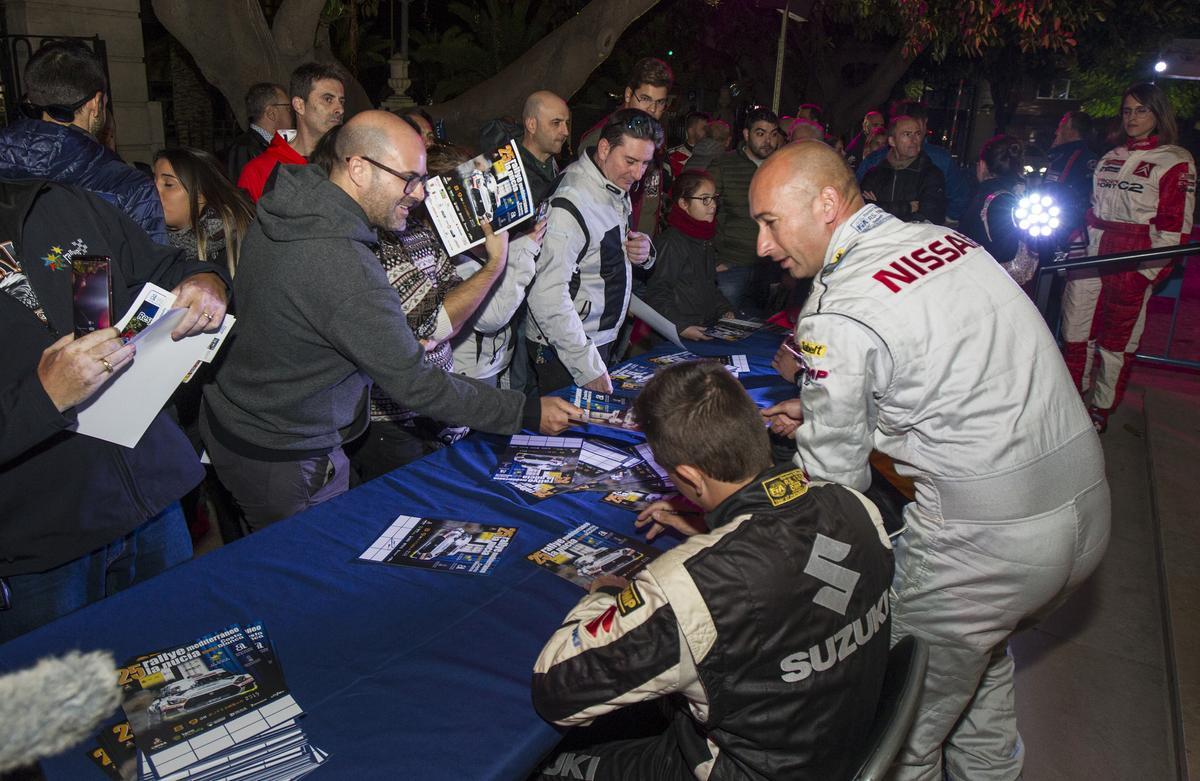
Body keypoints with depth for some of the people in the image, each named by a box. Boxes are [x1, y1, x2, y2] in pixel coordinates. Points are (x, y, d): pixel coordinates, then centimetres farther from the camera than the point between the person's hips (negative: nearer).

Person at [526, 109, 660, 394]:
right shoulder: (571, 205, -25)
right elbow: (548, 298, -30)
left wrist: (644, 251, -3)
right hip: (563, 351, -9)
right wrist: (588, 367, -30)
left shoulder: (617, 188, 5)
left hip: (601, 338, 9)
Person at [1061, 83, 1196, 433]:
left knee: (1117, 339, 4)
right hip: (1091, 256, 6)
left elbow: (1175, 225, -9)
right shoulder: (1110, 158, 16)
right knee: (1075, 329, 7)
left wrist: (1148, 272, -15)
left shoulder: (1176, 161, -4)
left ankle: (1101, 409, 17)